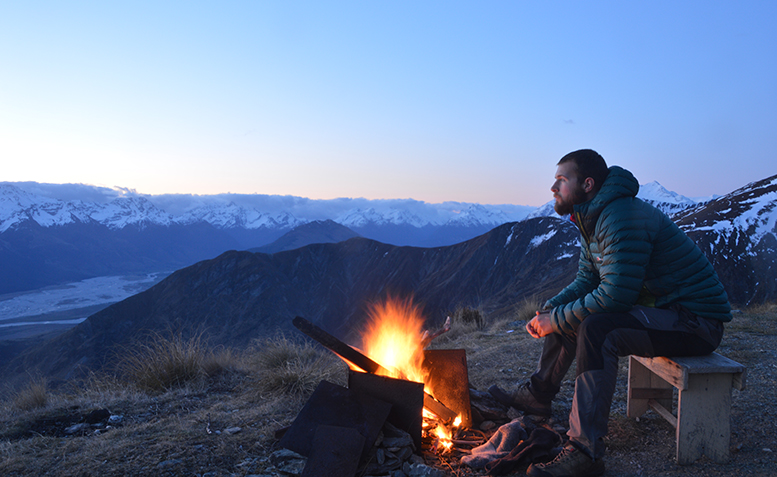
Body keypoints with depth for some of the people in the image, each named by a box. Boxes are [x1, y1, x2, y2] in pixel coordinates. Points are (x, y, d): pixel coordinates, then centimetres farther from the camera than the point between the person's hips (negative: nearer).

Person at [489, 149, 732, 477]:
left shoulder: (621, 218, -24)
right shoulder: (593, 218, 8)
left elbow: (614, 296, -30)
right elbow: (586, 280, 13)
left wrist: (555, 321, -19)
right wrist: (548, 311, -3)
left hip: (697, 322, -10)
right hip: (660, 309, 10)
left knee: (596, 329, -31)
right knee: (570, 313, 12)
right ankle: (538, 395, 27)